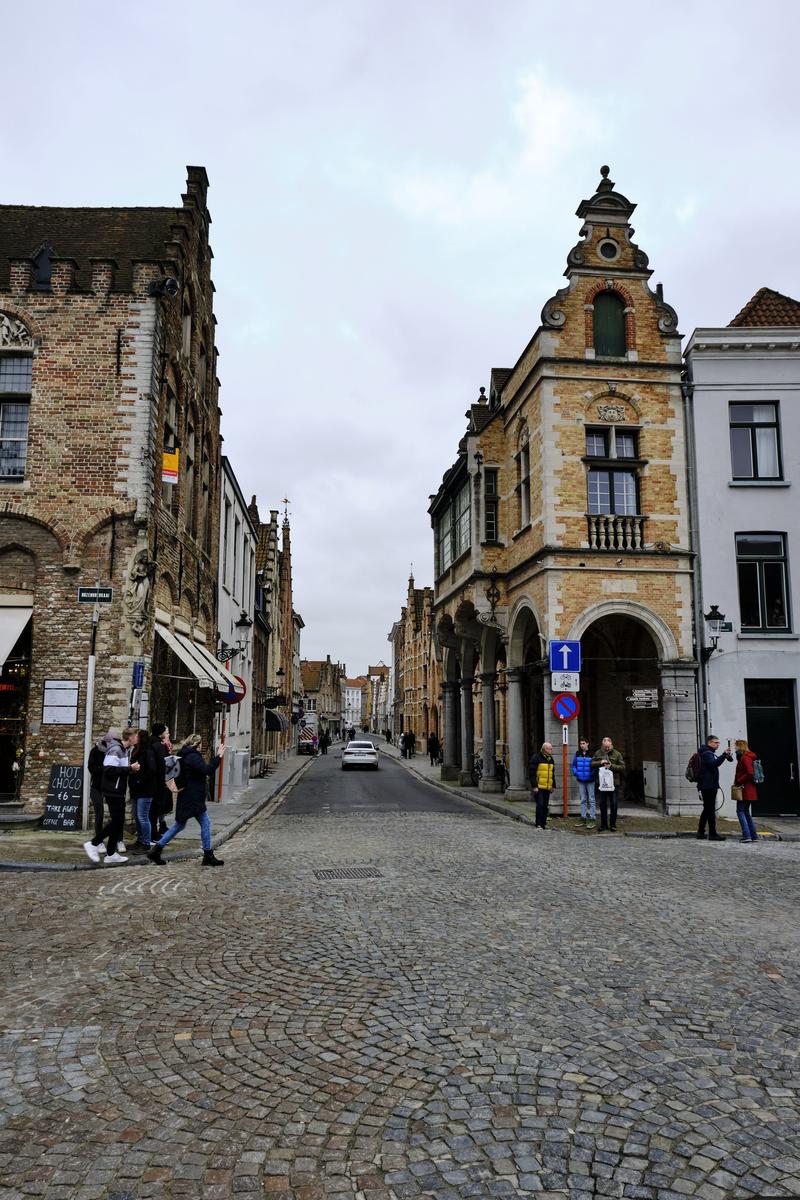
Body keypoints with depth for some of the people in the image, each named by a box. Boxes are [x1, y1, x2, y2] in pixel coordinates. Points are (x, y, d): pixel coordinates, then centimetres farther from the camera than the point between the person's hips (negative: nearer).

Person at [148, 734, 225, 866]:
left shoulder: (184, 755, 14)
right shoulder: (194, 757, -16)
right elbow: (206, 770, -27)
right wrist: (218, 757, -24)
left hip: (185, 798, 10)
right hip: (193, 799, -10)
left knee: (179, 825, 16)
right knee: (205, 823, 0)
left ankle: (156, 850, 14)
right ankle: (208, 856, 5)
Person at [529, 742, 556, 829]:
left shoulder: (551, 759, 15)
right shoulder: (536, 758, -9)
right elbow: (531, 773, -12)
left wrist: (553, 786, 18)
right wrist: (534, 786, -17)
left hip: (547, 788, 7)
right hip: (538, 787, -7)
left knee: (545, 806, 9)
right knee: (540, 805, -9)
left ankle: (544, 823, 17)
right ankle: (539, 824, -3)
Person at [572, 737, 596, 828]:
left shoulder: (592, 754, -7)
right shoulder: (577, 754, 7)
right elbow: (574, 765, 15)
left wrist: (593, 773, -17)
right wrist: (575, 772, -1)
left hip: (590, 780, -5)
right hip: (580, 780, 5)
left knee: (591, 800, -2)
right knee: (583, 800, 12)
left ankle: (592, 819, 1)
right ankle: (583, 819, 19)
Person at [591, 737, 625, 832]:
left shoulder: (617, 754, 0)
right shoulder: (598, 753, 7)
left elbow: (622, 767, -4)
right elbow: (592, 763, 4)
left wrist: (612, 766, -17)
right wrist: (600, 762, -13)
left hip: (614, 783, -2)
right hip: (602, 783, 2)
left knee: (613, 805, 3)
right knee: (603, 805, 9)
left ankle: (613, 825, 15)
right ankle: (603, 825, 19)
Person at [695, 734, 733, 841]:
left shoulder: (710, 753, 22)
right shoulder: (707, 753, -12)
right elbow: (714, 763, -29)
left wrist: (727, 756, 10)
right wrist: (724, 755, -37)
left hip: (710, 786, 11)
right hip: (708, 787, -11)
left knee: (707, 809, 14)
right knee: (710, 810, -9)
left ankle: (700, 832, 19)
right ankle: (712, 834, -7)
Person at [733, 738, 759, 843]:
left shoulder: (745, 758, -15)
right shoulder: (742, 758, 16)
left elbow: (750, 773, -24)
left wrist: (738, 782, -16)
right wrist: (737, 782, 9)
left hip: (745, 790, -10)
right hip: (749, 790, 10)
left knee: (740, 811, -6)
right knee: (746, 812, 14)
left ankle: (747, 835, -10)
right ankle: (754, 836, 16)